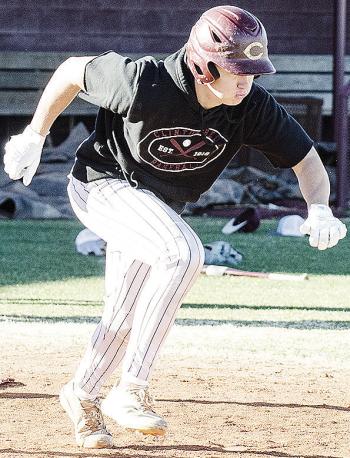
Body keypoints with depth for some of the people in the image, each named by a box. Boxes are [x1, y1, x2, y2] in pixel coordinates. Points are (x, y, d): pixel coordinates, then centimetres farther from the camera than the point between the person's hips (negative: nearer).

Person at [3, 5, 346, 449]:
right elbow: (73, 70, -18)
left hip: (160, 204, 6)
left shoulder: (253, 106, -22)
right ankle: (131, 390, -25)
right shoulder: (146, 85, -33)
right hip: (102, 183, -6)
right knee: (183, 253, -31)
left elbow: (307, 159, -14)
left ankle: (81, 395, 42)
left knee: (125, 320, 14)